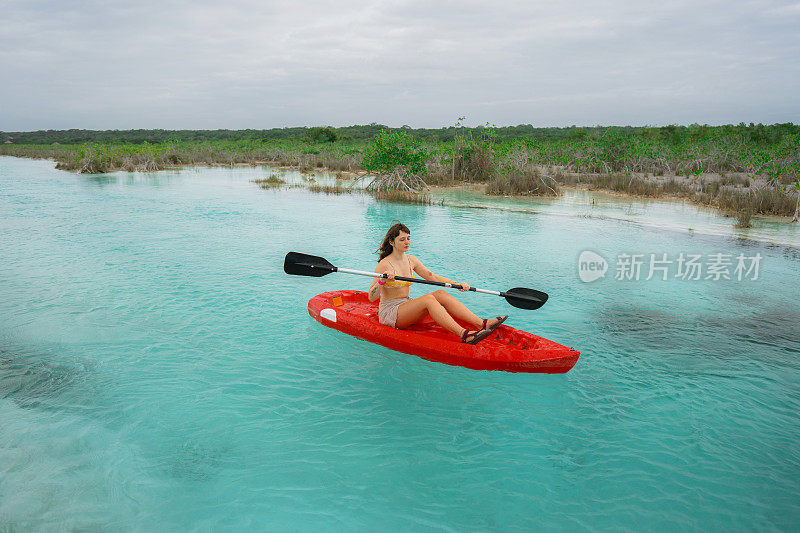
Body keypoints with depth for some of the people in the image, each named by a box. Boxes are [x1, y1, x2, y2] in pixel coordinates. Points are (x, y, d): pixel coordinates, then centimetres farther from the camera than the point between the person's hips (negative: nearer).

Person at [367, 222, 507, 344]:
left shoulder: (411, 260, 8)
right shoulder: (384, 265, -13)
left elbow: (432, 276, 11)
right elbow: (371, 297, -18)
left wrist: (456, 284, 0)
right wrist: (382, 281, -36)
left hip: (407, 307, 7)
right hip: (389, 312, -7)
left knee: (441, 293, -16)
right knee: (428, 298, -30)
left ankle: (482, 323, -26)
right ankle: (463, 334, -43)